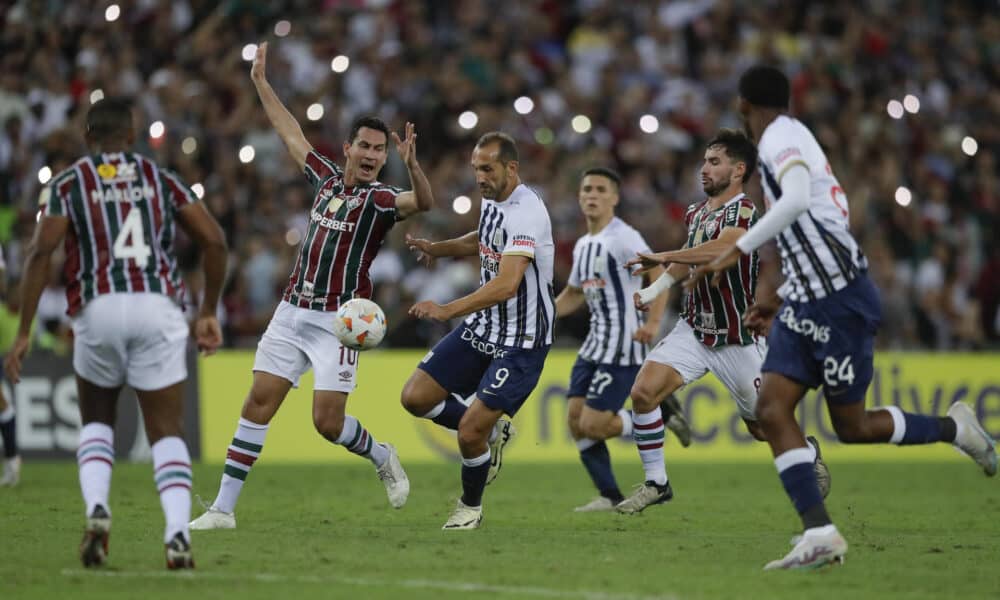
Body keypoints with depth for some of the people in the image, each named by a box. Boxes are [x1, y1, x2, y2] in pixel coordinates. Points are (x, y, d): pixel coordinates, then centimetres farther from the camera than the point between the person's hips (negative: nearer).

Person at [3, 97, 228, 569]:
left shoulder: (67, 184, 10)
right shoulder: (162, 179, 16)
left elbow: (41, 252, -4)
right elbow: (214, 241, 7)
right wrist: (208, 312, 16)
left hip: (99, 308, 0)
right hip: (159, 307, 0)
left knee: (96, 421, 22)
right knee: (166, 432, 7)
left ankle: (97, 512, -2)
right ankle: (178, 533, -12)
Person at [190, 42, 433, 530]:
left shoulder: (380, 198, -6)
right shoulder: (327, 178, 11)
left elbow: (423, 202, -28)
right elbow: (292, 135, 25)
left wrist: (412, 164, -46)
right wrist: (261, 83, 29)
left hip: (337, 320, -6)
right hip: (292, 311, 6)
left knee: (328, 421, -9)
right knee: (258, 403, 0)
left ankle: (383, 458, 23)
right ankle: (223, 508, 2)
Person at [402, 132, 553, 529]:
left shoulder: (526, 212, -24)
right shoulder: (491, 200, 5)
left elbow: (507, 283, -35)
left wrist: (448, 310, -43)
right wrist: (436, 248, 12)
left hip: (521, 342, -9)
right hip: (482, 328, 9)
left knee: (470, 430, -12)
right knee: (416, 397, -1)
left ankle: (470, 507, 15)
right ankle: (493, 432, 21)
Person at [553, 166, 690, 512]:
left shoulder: (622, 237, -12)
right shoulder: (583, 245, 15)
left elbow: (659, 273, -23)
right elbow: (574, 294, 29)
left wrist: (653, 323, -32)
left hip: (623, 347, -9)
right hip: (595, 344, 9)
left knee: (593, 425, -14)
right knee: (575, 419, 1)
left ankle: (662, 413, 6)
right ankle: (610, 497, 9)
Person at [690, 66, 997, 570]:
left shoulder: (781, 138, -10)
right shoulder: (792, 138, 19)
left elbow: (797, 199, -31)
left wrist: (738, 249, -29)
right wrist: (780, 298, 27)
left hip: (841, 300, -9)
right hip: (806, 303, 9)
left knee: (852, 427, 1)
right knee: (771, 411, -3)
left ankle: (953, 428, 23)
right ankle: (820, 535, -9)